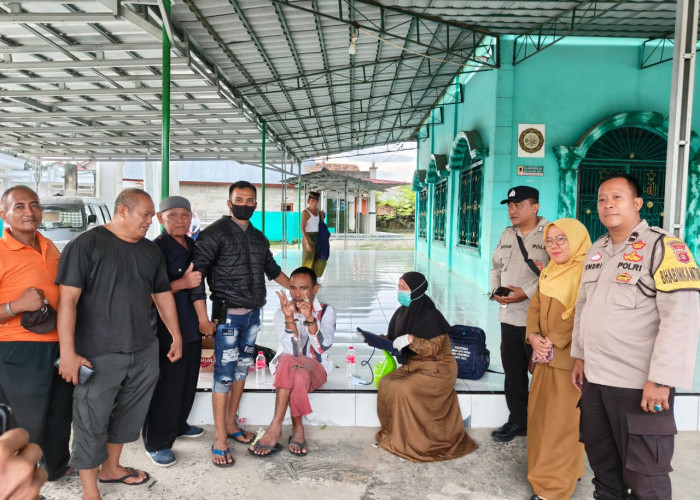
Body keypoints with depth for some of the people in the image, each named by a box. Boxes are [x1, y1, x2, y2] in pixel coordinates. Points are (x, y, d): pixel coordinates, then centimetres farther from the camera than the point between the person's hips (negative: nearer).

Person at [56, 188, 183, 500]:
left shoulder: (151, 250, 10)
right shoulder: (86, 244, -9)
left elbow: (163, 295, 18)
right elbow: (68, 299, -13)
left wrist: (176, 337, 19)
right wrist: (67, 351, -18)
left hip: (144, 351, 6)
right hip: (98, 355, -6)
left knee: (130, 414, 17)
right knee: (92, 421, 4)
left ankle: (111, 467, 39)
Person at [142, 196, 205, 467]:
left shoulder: (193, 246, 10)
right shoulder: (157, 248, -13)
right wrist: (183, 283, -27)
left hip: (192, 325, 8)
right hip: (167, 327, -8)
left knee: (188, 379, 17)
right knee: (167, 383, -2)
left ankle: (179, 425, 37)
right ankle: (156, 443, 12)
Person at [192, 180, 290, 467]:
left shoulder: (259, 238, 12)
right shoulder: (215, 234, -9)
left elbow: (272, 269, 26)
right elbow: (197, 274, -13)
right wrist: (203, 318, -16)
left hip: (253, 314, 7)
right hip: (228, 315, -6)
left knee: (242, 369, 13)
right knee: (224, 373, -4)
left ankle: (230, 424, 29)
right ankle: (220, 439, 6)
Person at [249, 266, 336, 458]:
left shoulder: (327, 311, -3)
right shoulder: (281, 313, -4)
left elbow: (323, 346, -20)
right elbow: (292, 351, -18)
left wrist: (310, 318, -34)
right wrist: (289, 318, -31)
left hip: (316, 370, 0)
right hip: (286, 370, 0)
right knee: (286, 360, -37)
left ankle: (276, 426, -24)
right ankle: (297, 429, -30)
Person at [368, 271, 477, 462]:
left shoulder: (430, 315, -18)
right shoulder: (401, 313, 3)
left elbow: (433, 348, -19)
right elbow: (391, 341, 11)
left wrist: (411, 339, -32)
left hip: (436, 369, -7)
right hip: (413, 366, 7)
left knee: (404, 389, -27)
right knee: (386, 383, -16)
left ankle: (409, 441, -10)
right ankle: (393, 431, 0)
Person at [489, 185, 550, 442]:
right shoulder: (507, 235, 13)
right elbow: (496, 267, 19)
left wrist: (526, 293, -20)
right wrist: (495, 290, 2)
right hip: (509, 316, 7)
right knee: (513, 372, 16)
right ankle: (517, 420, 31)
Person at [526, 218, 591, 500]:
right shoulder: (549, 272, 14)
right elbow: (535, 307, 12)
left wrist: (553, 343, -19)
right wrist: (533, 337, -5)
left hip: (569, 358, -8)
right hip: (545, 355, 8)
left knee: (562, 419, -1)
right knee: (538, 413, 13)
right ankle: (544, 471, 31)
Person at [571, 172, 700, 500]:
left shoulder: (664, 248, -11)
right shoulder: (595, 251, 12)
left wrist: (662, 379, -20)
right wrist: (580, 355, 16)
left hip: (640, 383, -7)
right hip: (594, 378, 7)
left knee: (643, 474, 6)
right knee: (601, 459, 20)